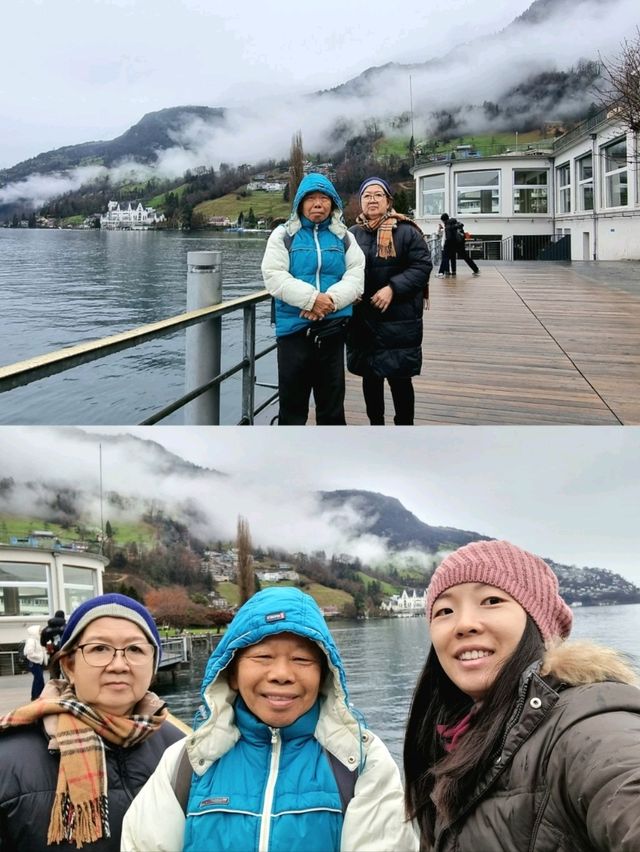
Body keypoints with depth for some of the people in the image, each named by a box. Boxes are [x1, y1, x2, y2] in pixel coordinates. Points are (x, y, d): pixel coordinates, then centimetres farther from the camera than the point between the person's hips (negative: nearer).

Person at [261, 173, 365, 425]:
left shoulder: (343, 237, 10)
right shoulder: (283, 235, 2)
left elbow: (356, 275, -1)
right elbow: (274, 277, -10)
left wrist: (331, 299, -19)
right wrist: (311, 298, -21)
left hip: (333, 329, 2)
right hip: (294, 329, -2)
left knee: (332, 404, 12)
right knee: (293, 403, 5)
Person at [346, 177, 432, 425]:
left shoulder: (406, 232, -4)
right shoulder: (353, 234, 8)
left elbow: (422, 266, -9)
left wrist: (393, 288, -19)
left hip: (398, 320, -4)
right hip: (362, 320, 4)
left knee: (399, 378, 1)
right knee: (370, 376, 12)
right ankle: (376, 426, 26)